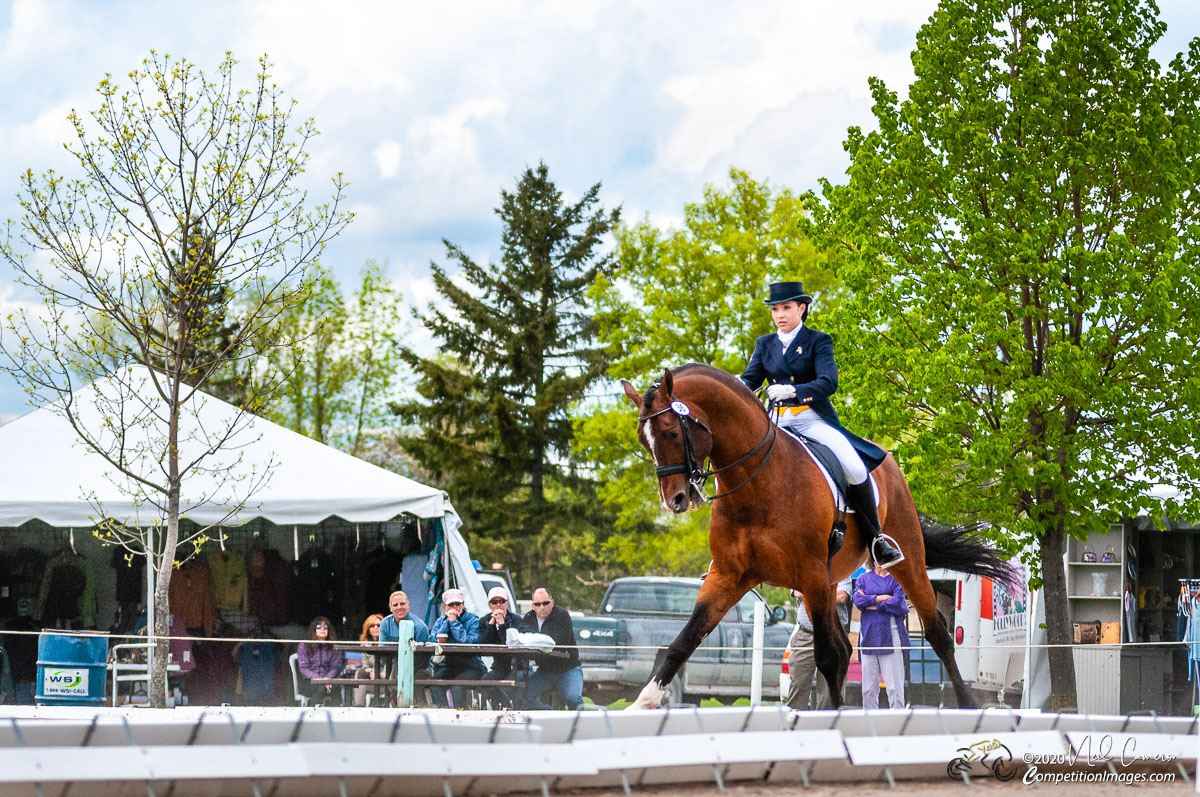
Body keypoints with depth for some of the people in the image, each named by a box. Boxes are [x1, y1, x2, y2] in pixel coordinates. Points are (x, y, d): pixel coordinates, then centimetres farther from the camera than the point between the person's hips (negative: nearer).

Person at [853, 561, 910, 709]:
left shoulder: (896, 578, 7)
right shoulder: (864, 578, 15)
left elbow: (897, 602, -7)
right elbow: (857, 599, -2)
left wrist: (872, 605, -3)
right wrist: (880, 598, -10)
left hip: (890, 633, -3)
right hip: (869, 634, 3)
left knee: (894, 684, -8)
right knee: (869, 685, 2)